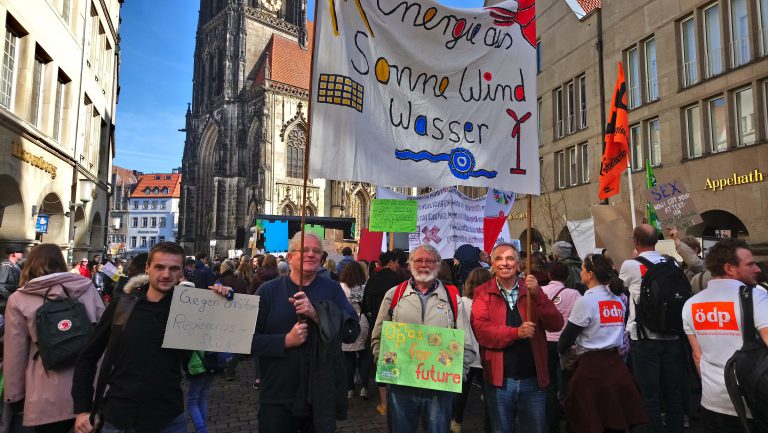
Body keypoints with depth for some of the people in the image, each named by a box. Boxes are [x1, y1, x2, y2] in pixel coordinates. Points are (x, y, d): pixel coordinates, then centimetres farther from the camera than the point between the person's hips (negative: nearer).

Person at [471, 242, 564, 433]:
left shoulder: (531, 290, 5)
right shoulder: (483, 293, -1)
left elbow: (556, 325, -4)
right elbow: (481, 330, -15)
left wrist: (538, 295, -17)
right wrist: (516, 332, -26)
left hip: (533, 379, 2)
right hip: (499, 381, -2)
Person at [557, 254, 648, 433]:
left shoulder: (586, 301, -13)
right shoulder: (618, 299, 7)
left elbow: (568, 334, -10)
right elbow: (610, 331, 14)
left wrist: (562, 349, 11)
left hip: (591, 366, -7)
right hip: (615, 363, 7)